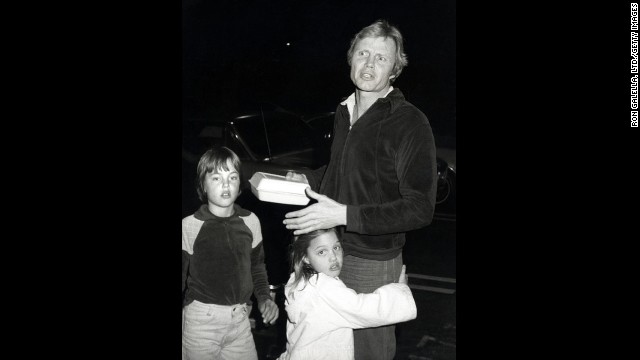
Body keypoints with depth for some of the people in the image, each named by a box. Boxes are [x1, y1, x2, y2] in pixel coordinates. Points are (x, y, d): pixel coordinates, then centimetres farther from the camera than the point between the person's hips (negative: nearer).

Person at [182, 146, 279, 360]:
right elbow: (181, 277, -3)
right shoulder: (190, 226, -10)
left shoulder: (250, 221, -1)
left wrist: (264, 298, 1)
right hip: (201, 320, -3)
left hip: (240, 318, 3)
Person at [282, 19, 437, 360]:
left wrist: (344, 215, -28)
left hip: (372, 263, -7)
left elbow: (419, 209, -22)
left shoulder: (409, 122, -17)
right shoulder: (344, 112, 8)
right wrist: (307, 179, 8)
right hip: (331, 253, 7)